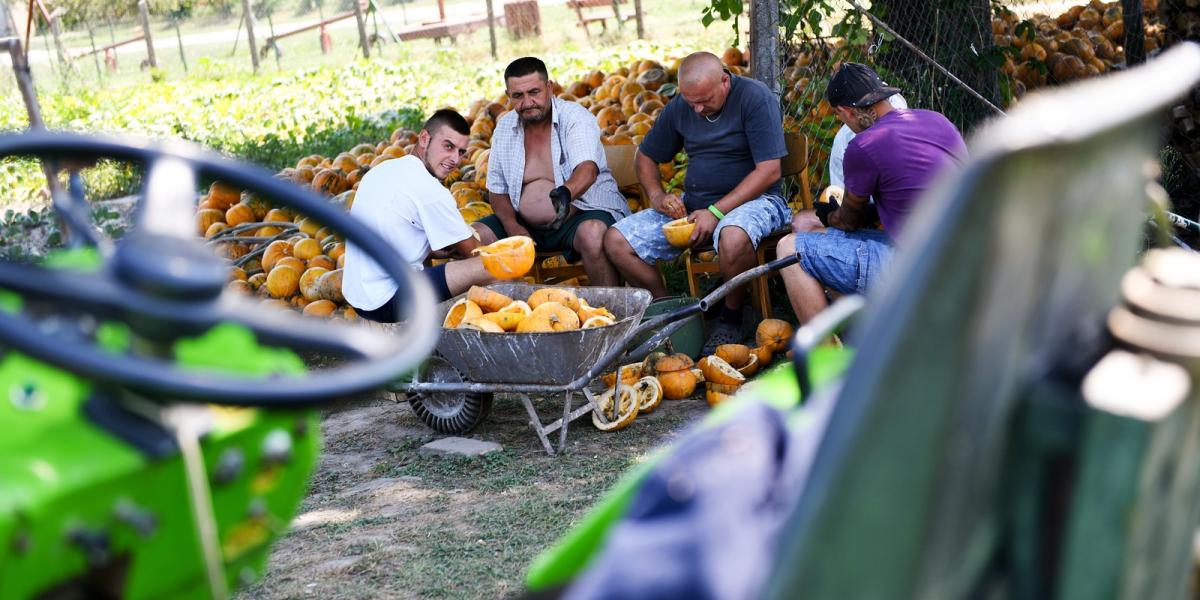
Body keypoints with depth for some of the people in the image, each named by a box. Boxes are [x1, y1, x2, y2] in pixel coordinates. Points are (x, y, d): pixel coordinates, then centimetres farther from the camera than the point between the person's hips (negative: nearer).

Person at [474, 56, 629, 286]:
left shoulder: (575, 118, -11)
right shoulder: (505, 127, 5)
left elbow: (587, 168, -30)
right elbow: (497, 189, 10)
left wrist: (565, 193, -52)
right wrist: (512, 227, -9)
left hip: (583, 213, -5)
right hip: (526, 223, 5)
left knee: (593, 233, -37)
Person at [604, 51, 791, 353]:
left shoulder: (755, 98, -12)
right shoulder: (679, 107, 6)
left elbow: (769, 171, -18)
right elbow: (646, 157, 19)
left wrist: (717, 212, -22)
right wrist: (657, 196, -3)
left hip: (751, 200, -5)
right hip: (693, 204, 6)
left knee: (733, 236, -42)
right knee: (616, 241, -10)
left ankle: (731, 317, -13)